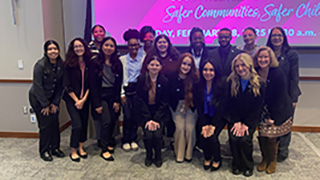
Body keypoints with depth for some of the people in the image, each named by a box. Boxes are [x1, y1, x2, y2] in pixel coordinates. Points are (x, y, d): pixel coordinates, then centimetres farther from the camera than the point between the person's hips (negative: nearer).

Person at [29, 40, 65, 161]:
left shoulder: (61, 65, -5)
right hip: (37, 98, -5)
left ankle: (55, 148, 19)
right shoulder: (40, 65, -20)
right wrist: (45, 105, -16)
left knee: (55, 122, 3)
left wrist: (55, 103, -4)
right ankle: (44, 151, 11)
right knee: (45, 124, -5)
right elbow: (38, 86, -19)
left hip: (52, 98, 5)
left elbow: (60, 85, -1)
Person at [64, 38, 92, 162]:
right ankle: (73, 151, 8)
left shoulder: (89, 63, 0)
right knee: (77, 124, -9)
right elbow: (67, 85, -8)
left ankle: (81, 147, 25)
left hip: (85, 99, 4)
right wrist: (76, 100, -9)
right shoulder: (68, 64, -8)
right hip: (72, 99, -3)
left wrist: (83, 99, -7)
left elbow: (90, 84, 1)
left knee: (84, 123, 7)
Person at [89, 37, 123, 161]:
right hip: (100, 96, -4)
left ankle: (110, 143, 21)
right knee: (106, 121, -12)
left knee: (113, 120, -1)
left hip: (113, 96, 4)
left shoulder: (118, 64, 6)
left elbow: (119, 83, 6)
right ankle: (104, 150, -1)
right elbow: (92, 85, -6)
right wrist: (97, 104, -10)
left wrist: (117, 100, -1)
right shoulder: (95, 63, -4)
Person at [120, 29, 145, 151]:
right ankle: (125, 141, 10)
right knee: (127, 116, -5)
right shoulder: (122, 59, 5)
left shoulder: (143, 59, 7)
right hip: (126, 89, -1)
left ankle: (133, 139, 16)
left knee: (136, 115, 1)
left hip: (138, 89, 1)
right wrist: (122, 93, -4)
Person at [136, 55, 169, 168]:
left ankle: (158, 156, 11)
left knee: (158, 134, -18)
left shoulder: (164, 81, -6)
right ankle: (149, 156, 13)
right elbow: (140, 101, -6)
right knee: (148, 134, -17)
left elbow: (164, 102, -5)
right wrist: (148, 119, -13)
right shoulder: (141, 80, -5)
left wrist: (156, 119, -13)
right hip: (145, 112, 0)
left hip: (159, 113, 0)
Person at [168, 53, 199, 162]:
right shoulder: (172, 77, -8)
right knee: (180, 127, -15)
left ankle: (189, 153, 9)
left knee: (190, 128, -15)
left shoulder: (195, 78, -9)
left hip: (190, 107, 0)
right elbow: (169, 96, -1)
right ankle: (179, 154, 5)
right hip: (177, 106, 0)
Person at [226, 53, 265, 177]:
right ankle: (237, 164, 7)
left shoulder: (258, 84, -7)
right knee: (233, 138, -18)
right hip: (234, 118, 2)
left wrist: (246, 124, -14)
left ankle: (248, 166, 5)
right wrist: (236, 122, -11)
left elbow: (257, 107, -7)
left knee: (245, 139, -21)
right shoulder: (231, 82, -1)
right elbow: (231, 104, -1)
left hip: (251, 119, -2)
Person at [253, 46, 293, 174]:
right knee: (262, 134, -1)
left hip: (279, 111, -3)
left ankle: (273, 161, 20)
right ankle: (265, 158, 22)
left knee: (271, 137, -5)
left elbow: (280, 97, -15)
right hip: (263, 111, 3)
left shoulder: (278, 74, -17)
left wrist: (273, 118, -14)